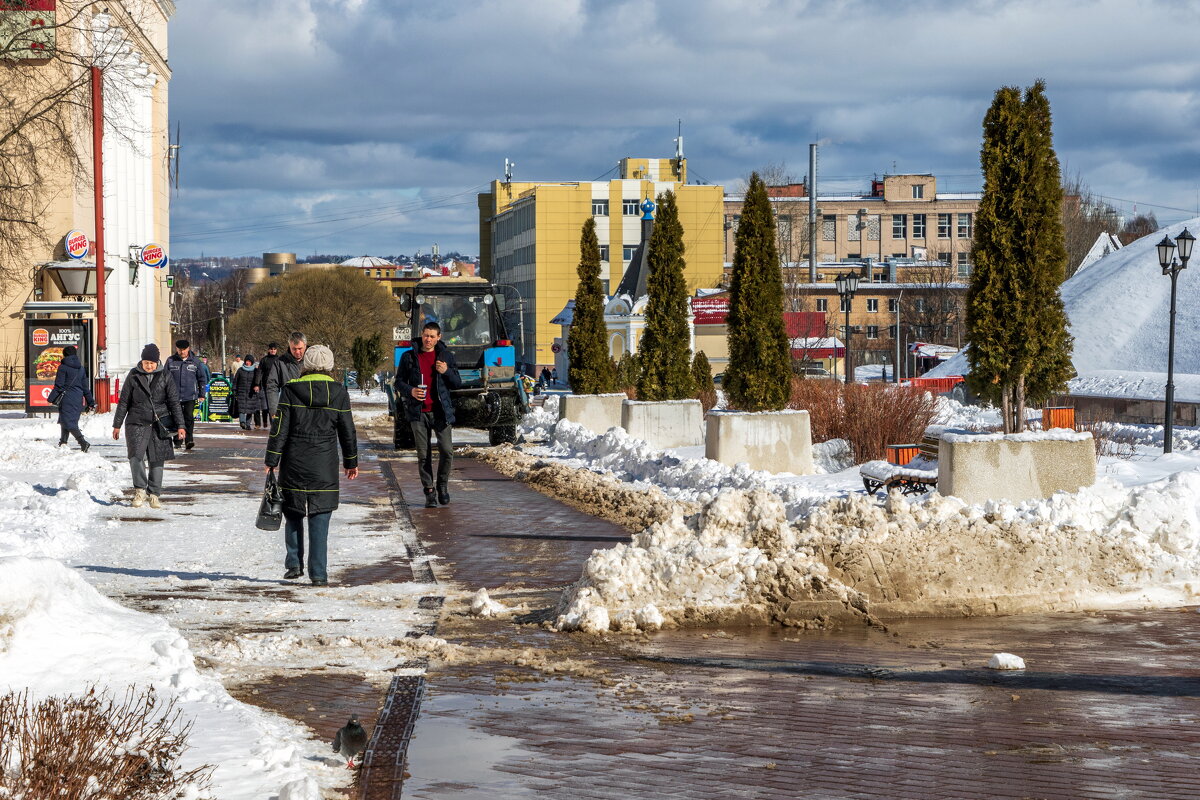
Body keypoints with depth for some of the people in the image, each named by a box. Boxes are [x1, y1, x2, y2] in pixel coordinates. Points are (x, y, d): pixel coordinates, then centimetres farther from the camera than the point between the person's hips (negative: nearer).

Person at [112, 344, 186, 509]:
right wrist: (117, 425, 9)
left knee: (156, 460, 2)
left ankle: (154, 495, 13)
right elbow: (124, 402, 9)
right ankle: (140, 490, -4)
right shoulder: (133, 376, 4)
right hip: (137, 423, -1)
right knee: (136, 456, -18)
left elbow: (174, 402, 4)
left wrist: (180, 426, -2)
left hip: (159, 425, 1)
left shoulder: (164, 377, 4)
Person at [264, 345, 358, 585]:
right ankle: (318, 573, 0)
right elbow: (347, 430, 5)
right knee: (320, 519, 3)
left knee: (293, 514, 16)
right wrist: (351, 462, 17)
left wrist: (271, 461, 1)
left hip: (294, 465, 0)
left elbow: (280, 428, -5)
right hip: (324, 466, 0)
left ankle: (294, 563, 11)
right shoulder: (338, 392, 0)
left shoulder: (291, 390, -3)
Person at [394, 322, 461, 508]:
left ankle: (442, 485, 15)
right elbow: (399, 381, 10)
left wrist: (447, 372, -10)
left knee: (447, 450, -8)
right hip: (418, 412, 0)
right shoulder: (409, 356, 6)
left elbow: (457, 383, 10)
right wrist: (410, 391, -11)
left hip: (440, 411, 0)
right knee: (423, 454, 0)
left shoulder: (446, 356, 8)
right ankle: (429, 491, 10)